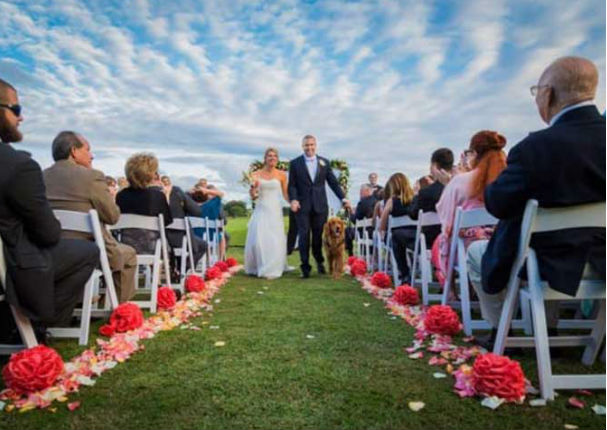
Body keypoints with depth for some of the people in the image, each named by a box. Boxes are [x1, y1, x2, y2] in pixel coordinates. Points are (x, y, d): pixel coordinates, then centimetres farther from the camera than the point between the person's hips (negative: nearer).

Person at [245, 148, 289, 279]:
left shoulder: (281, 175, 4)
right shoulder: (256, 174, 4)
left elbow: (285, 194, 10)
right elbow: (253, 196, 6)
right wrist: (253, 188, -14)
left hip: (275, 211, 0)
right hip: (261, 211, 0)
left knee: (274, 241, -2)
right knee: (258, 240, -1)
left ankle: (271, 270, 9)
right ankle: (257, 268, 17)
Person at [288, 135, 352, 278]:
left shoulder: (324, 162, 10)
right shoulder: (295, 163, 6)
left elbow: (333, 182, 8)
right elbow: (292, 185, 2)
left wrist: (343, 199, -2)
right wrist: (293, 199, -15)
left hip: (320, 205, 2)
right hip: (302, 206, -1)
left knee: (319, 236, 5)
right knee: (304, 236, -1)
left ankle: (319, 262, 28)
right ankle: (305, 267, 8)